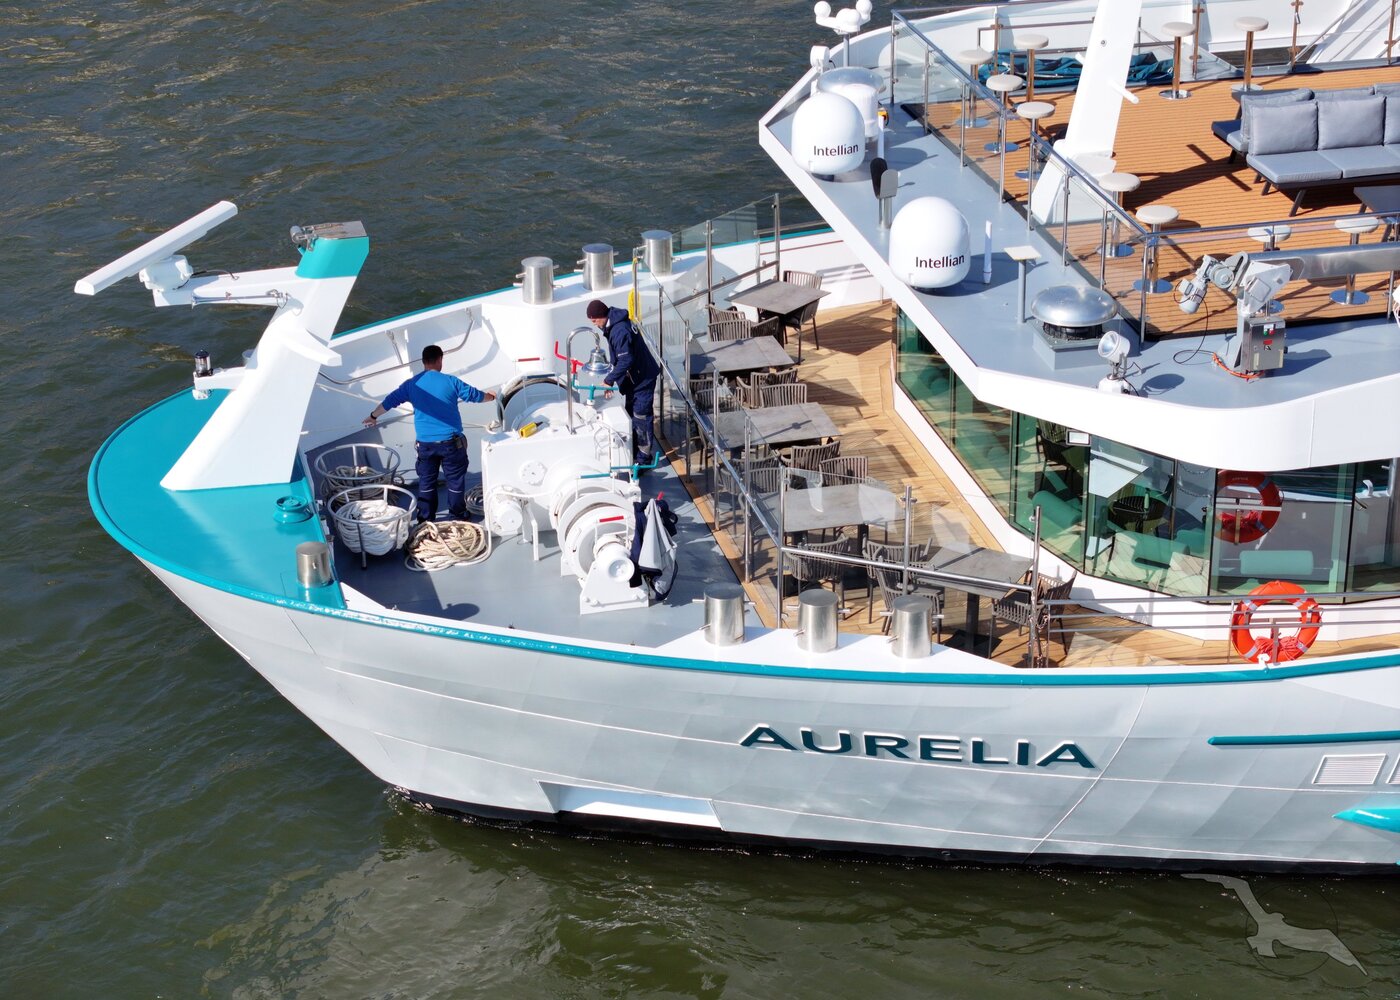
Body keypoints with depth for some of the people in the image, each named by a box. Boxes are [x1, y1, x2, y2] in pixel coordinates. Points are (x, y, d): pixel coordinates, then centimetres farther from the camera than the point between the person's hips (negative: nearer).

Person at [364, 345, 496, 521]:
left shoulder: (412, 384, 1)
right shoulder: (450, 381, -5)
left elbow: (390, 401, 11)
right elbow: (474, 395, 8)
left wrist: (373, 416, 28)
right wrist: (491, 396, 30)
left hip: (425, 443, 2)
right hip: (451, 441, -2)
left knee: (426, 482, 13)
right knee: (456, 480, 10)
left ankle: (425, 520, 17)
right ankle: (458, 517, 19)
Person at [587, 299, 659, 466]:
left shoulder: (620, 331, -27)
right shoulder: (614, 325, 6)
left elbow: (626, 361, -30)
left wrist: (609, 380, -23)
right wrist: (611, 379, 12)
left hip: (643, 380, -11)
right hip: (634, 378, 11)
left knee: (641, 418, -4)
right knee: (632, 416, 19)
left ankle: (644, 459, 4)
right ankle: (634, 453, 31)